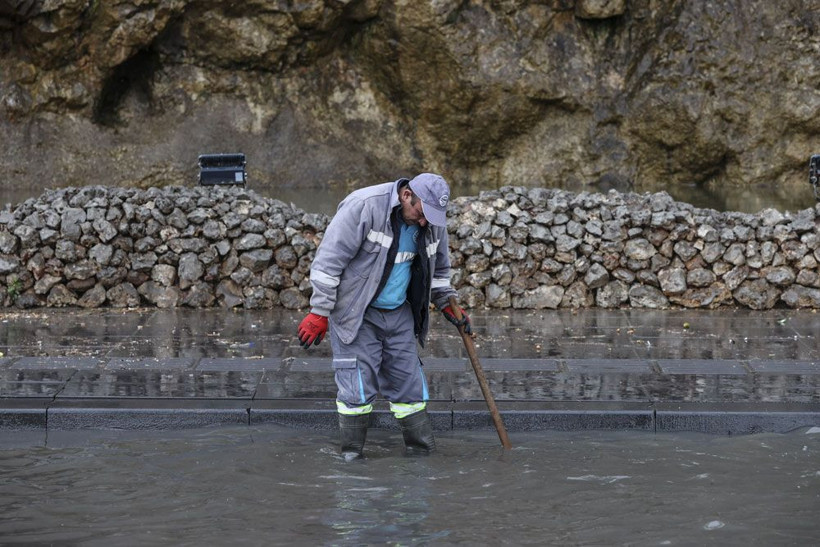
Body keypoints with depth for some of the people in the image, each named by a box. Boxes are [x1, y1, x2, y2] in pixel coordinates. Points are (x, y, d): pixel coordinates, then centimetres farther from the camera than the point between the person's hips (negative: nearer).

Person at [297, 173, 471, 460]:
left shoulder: (433, 222, -1)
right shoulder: (363, 206, -22)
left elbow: (438, 267, 21)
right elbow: (328, 261, -20)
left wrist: (447, 303, 16)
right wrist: (319, 313, -20)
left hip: (399, 314, 6)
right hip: (356, 314, -6)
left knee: (409, 383, 8)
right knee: (357, 387, -9)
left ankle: (423, 453, 18)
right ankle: (351, 456, 2)